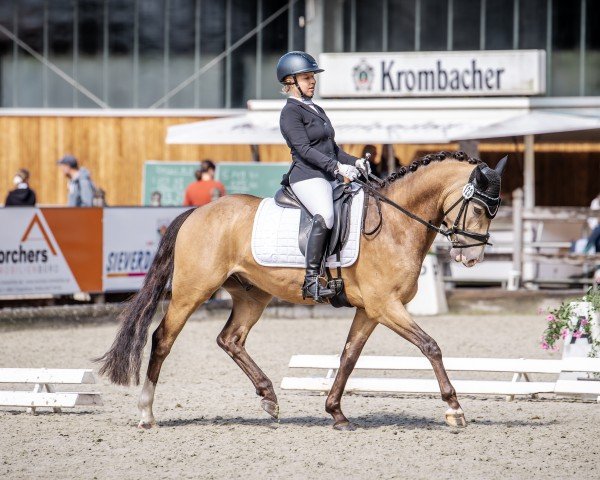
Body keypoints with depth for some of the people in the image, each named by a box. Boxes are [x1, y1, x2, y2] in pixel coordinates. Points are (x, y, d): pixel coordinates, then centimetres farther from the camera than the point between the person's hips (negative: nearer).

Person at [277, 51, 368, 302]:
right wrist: (337, 166, -24)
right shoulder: (290, 112, -3)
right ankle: (311, 280, -36)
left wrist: (354, 162, 9)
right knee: (325, 216, -33)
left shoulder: (317, 111, 25)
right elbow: (304, 149, -15)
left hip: (329, 177, 10)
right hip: (307, 177, -10)